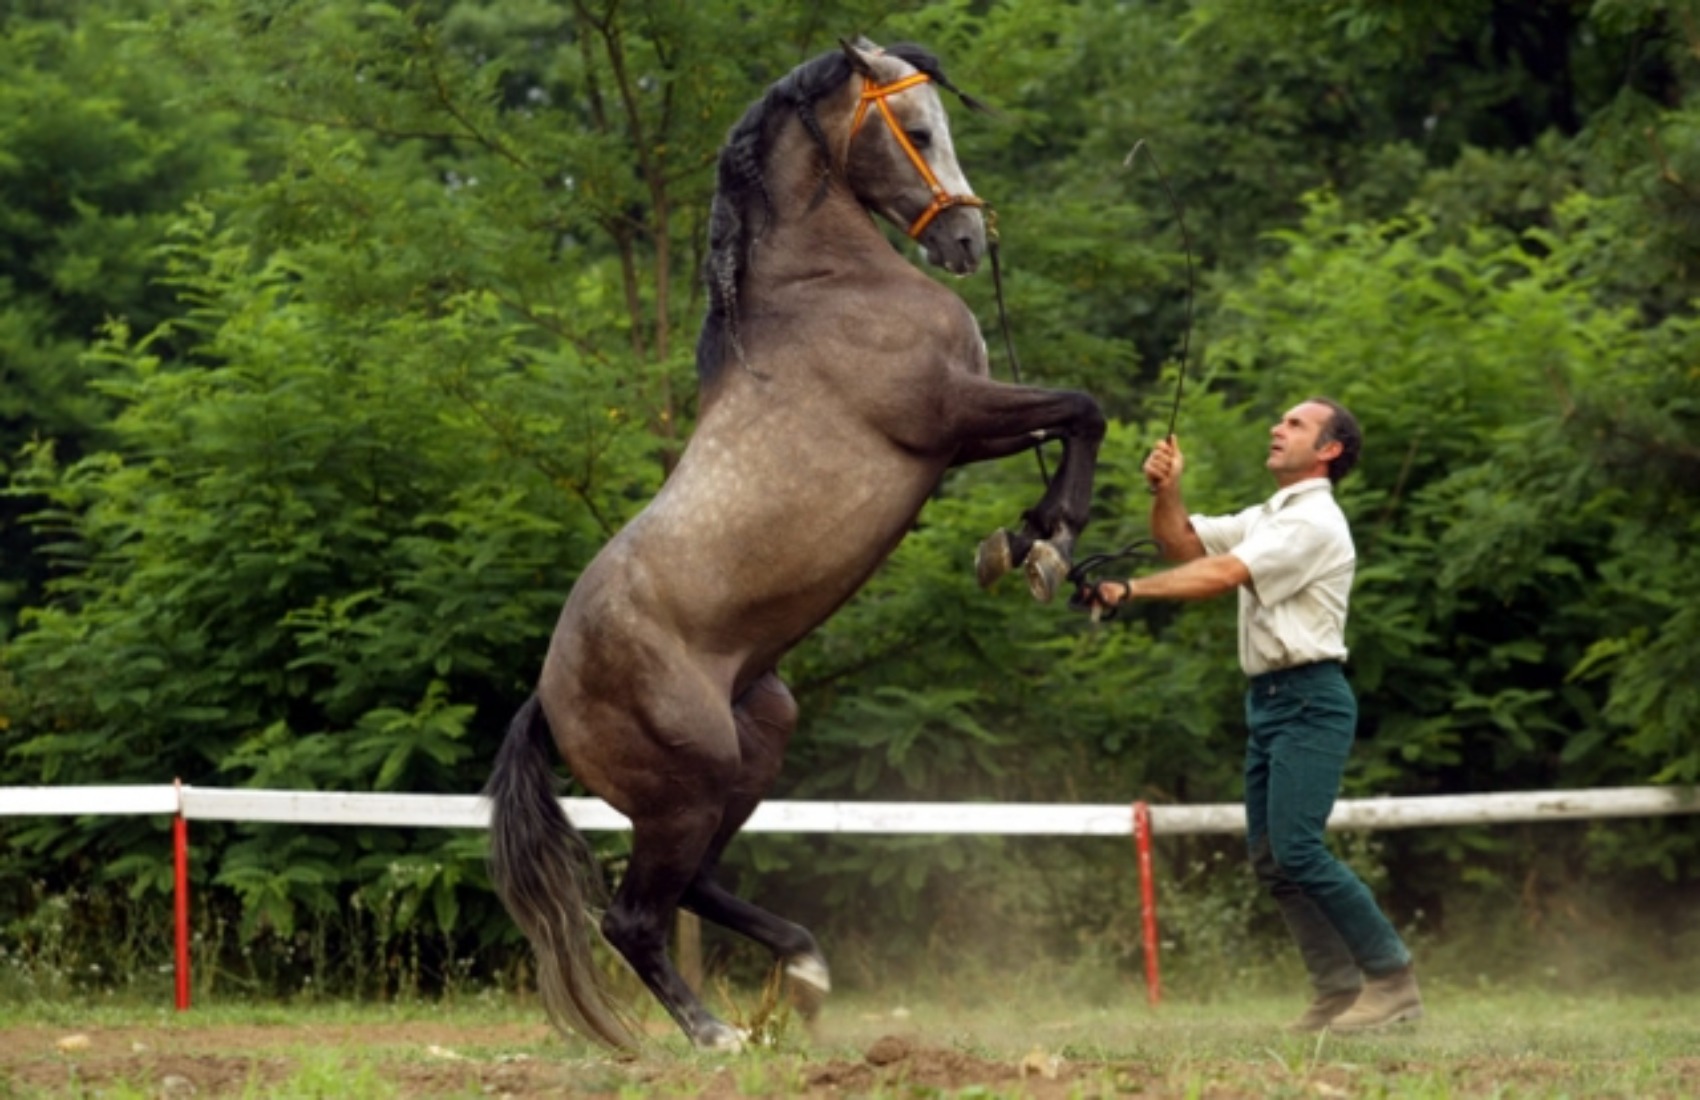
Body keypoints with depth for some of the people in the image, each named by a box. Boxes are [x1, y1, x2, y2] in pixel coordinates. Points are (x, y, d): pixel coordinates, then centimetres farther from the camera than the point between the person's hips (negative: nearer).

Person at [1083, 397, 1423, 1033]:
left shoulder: (1314, 522, -10)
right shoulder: (1268, 517, 21)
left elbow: (1220, 576, -18)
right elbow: (1182, 544, 18)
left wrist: (1129, 591, -18)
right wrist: (1165, 492, -1)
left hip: (1310, 700, -10)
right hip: (1268, 699, 10)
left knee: (1296, 847, -18)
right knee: (1270, 859, 5)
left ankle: (1393, 980, -14)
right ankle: (1338, 988, 6)